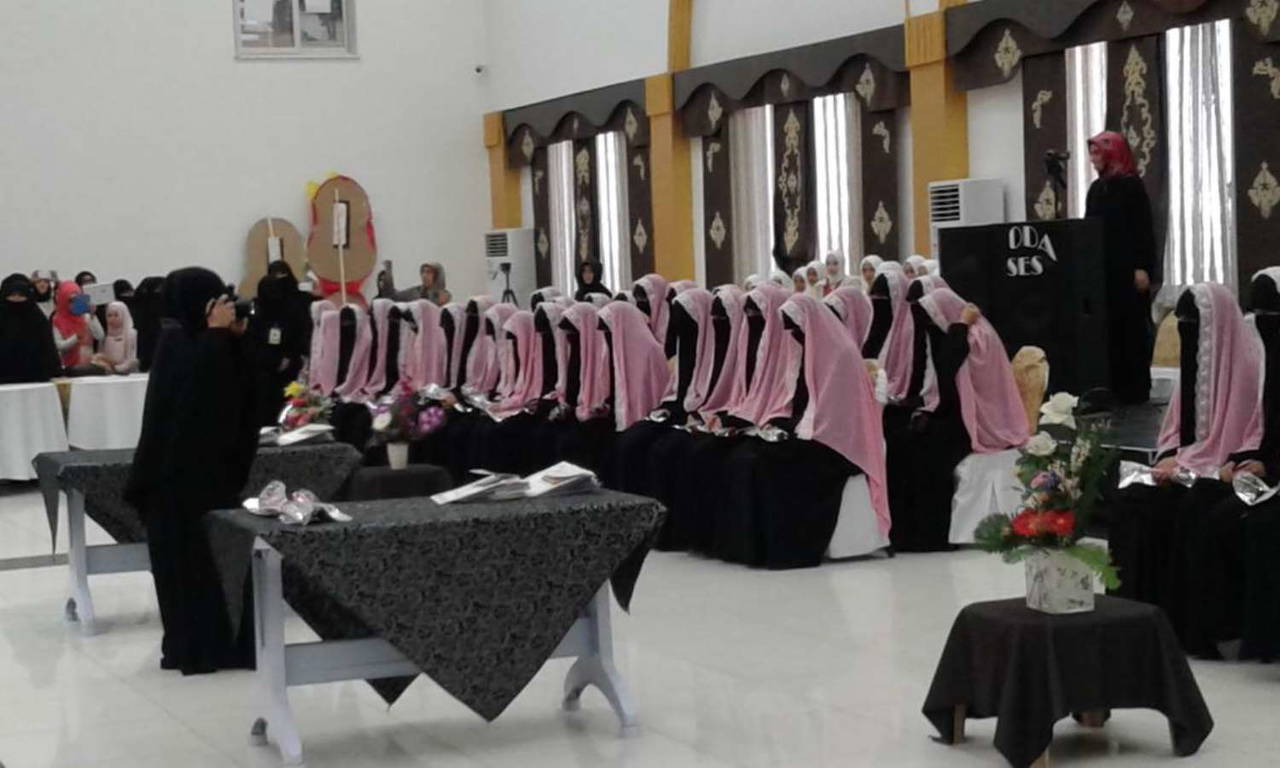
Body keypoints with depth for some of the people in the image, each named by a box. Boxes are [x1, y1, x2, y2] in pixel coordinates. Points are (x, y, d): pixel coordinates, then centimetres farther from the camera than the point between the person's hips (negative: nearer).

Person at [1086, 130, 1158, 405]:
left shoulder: (1132, 185, -6)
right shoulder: (1096, 188, 13)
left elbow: (1144, 228, -11)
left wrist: (1143, 267, -18)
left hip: (1128, 269, -6)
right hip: (1102, 269, 6)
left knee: (1132, 328, -2)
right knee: (1108, 328, 5)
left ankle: (1136, 389, 2)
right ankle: (1113, 388, 9)